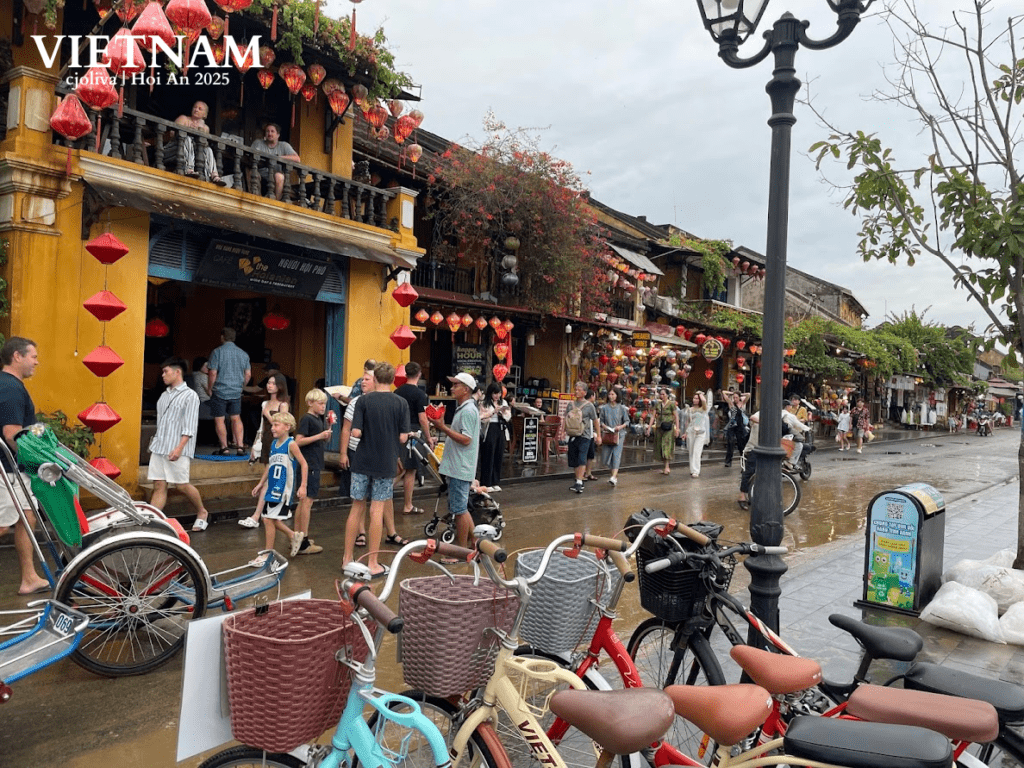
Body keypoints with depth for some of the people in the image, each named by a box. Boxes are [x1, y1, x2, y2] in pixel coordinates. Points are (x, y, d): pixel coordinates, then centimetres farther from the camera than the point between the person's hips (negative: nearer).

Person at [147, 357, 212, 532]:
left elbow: (190, 427, -12)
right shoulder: (164, 395, 17)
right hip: (159, 448, 7)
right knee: (159, 486, 4)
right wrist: (154, 441, 19)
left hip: (177, 451, -7)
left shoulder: (190, 396, -6)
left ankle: (202, 513, 17)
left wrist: (179, 448, -20)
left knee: (182, 485, -3)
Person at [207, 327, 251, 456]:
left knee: (219, 420, 4)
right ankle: (240, 446, 7)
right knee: (236, 418, 12)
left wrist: (209, 389, 0)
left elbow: (213, 373, -12)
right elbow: (248, 374, 6)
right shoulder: (243, 354, 6)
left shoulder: (217, 352, -8)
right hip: (236, 392, 4)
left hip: (220, 391, -4)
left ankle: (224, 448, 6)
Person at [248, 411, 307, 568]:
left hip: (284, 489, -7)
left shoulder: (291, 444, -12)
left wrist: (303, 486, -15)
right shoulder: (273, 444, 9)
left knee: (269, 520, -6)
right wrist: (261, 484, 22)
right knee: (270, 519, 11)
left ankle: (267, 554, 5)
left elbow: (304, 464, -12)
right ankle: (292, 535, 34)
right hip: (272, 487, 7)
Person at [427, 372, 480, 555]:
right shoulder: (462, 408, 17)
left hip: (460, 469, -10)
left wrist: (443, 427, -20)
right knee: (461, 508, 16)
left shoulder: (468, 411, -16)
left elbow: (466, 439, -22)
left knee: (459, 509, -3)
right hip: (456, 467, 10)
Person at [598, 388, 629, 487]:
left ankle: (614, 477, -22)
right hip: (607, 435, 3)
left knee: (616, 454, -15)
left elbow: (627, 421, 5)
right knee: (606, 457, 3)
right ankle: (615, 473, 25)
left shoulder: (622, 408, 3)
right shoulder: (604, 408, 6)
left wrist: (621, 427, -12)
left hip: (619, 434, -2)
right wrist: (604, 426, -9)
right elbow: (601, 420, 11)